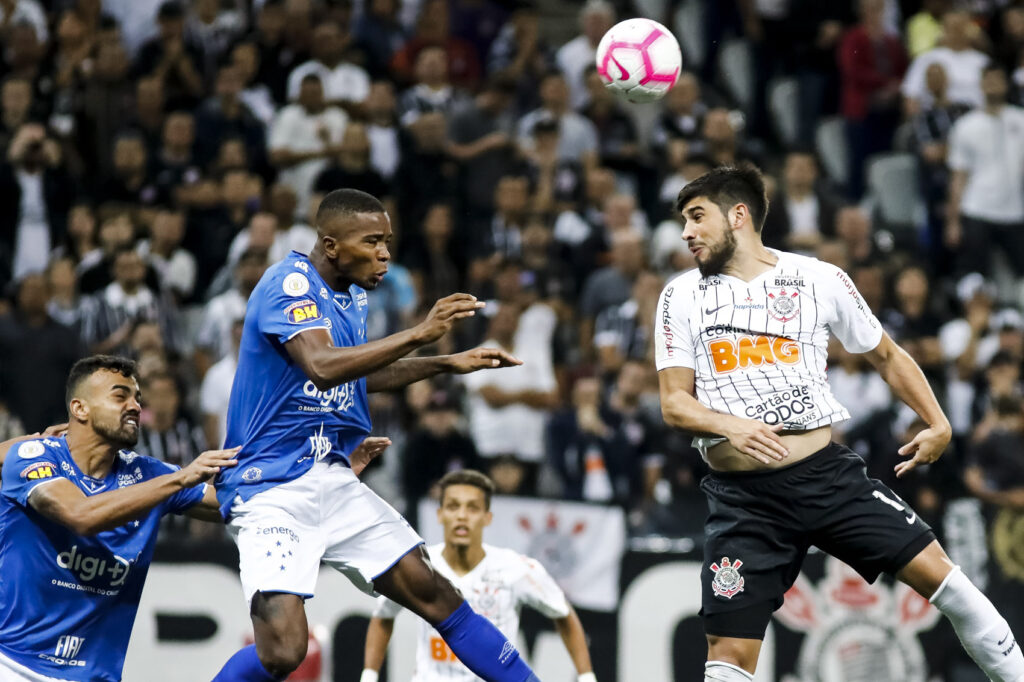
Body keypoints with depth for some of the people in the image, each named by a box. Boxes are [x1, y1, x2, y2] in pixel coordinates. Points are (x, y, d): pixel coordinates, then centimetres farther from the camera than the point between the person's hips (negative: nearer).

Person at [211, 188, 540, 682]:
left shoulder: (353, 295, 11)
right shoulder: (290, 283, -16)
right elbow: (322, 366, -33)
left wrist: (446, 363, 23)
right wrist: (419, 335, -35)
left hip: (332, 482, 8)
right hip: (271, 488, -8)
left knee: (437, 597, 4)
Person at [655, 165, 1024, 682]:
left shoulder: (819, 279, 5)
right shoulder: (682, 296, 6)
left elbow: (887, 356, 16)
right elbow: (674, 403, 2)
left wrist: (938, 425, 3)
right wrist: (731, 426, -18)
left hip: (828, 474, 0)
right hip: (743, 497, 0)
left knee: (937, 573, -9)